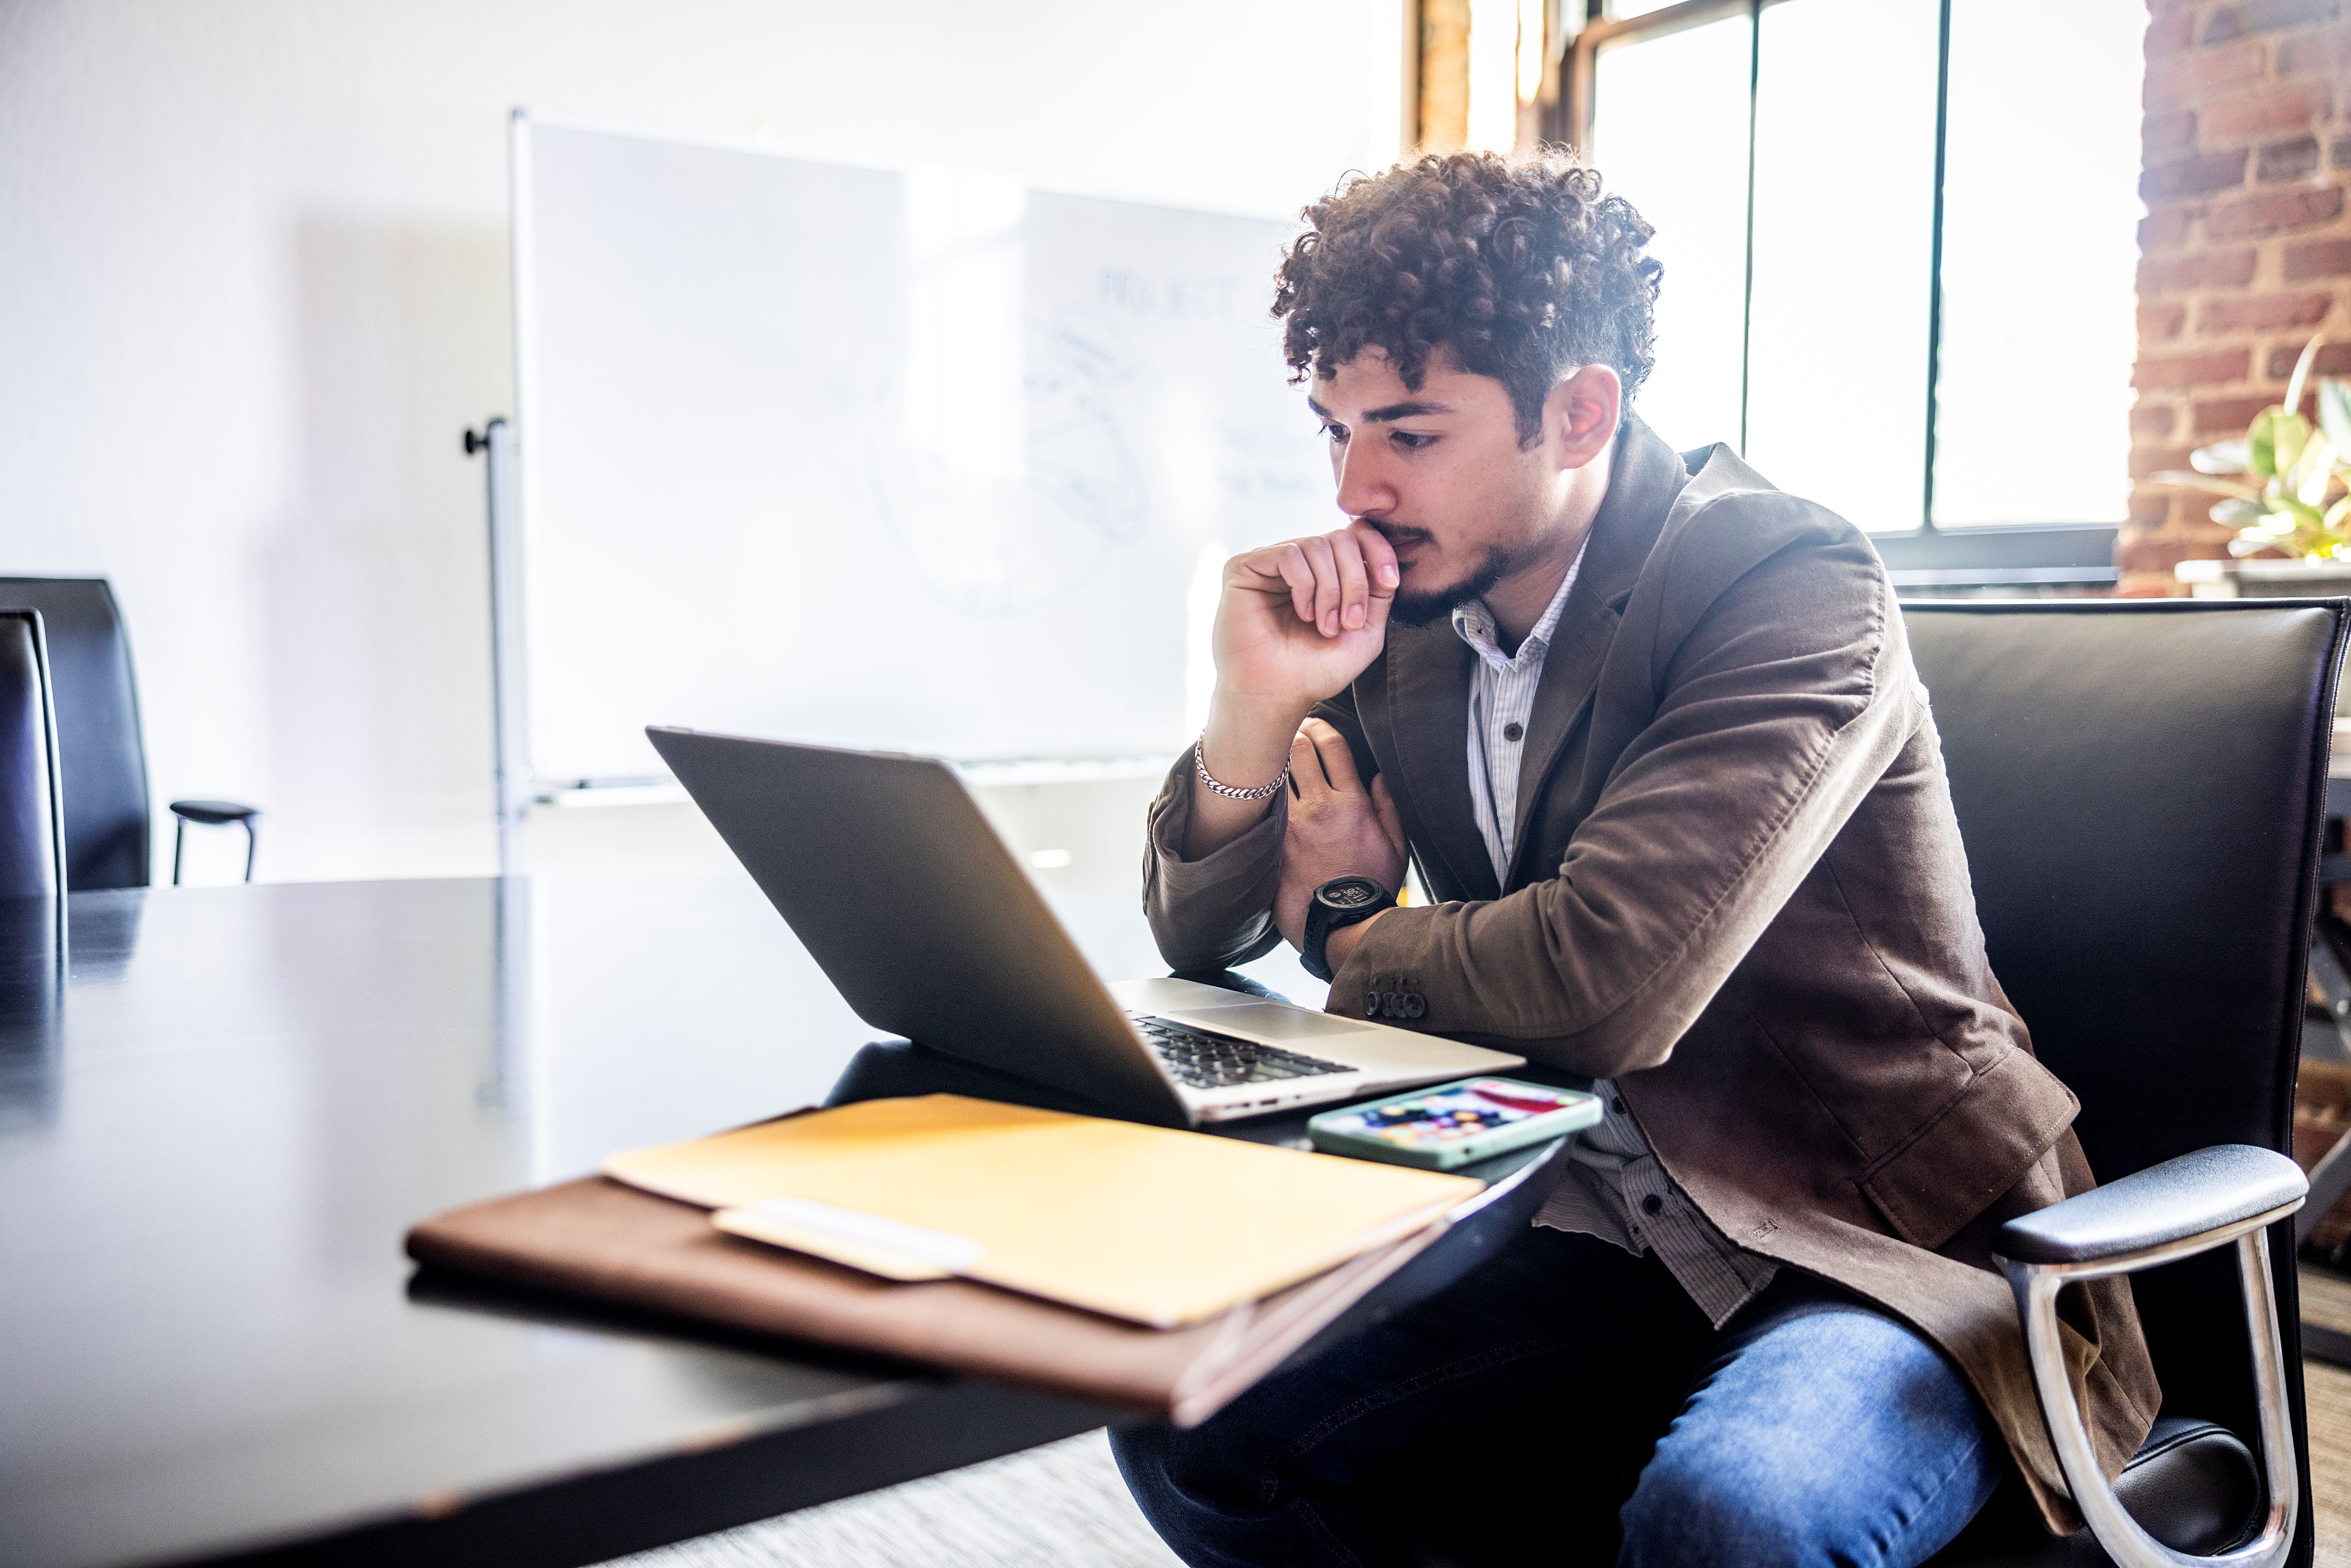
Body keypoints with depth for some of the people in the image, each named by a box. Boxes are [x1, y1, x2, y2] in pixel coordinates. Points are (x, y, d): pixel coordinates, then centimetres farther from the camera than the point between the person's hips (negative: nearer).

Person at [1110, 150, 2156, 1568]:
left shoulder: (1796, 589, -17)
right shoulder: (1403, 606, 2)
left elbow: (1604, 980, -30)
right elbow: (1201, 943, 6)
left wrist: (1350, 925, -9)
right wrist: (1258, 701, -13)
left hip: (1891, 1252, -6)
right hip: (1598, 1240, 6)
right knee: (1189, 1417, -8)